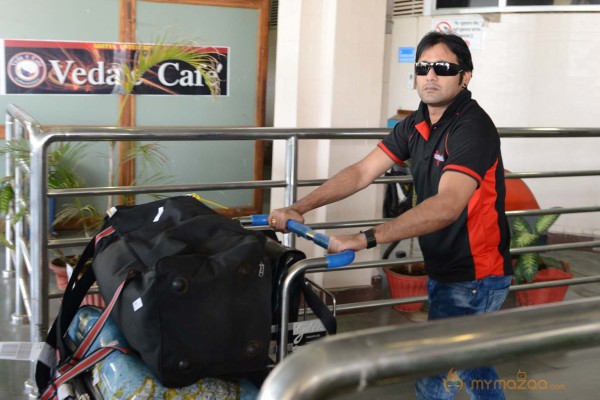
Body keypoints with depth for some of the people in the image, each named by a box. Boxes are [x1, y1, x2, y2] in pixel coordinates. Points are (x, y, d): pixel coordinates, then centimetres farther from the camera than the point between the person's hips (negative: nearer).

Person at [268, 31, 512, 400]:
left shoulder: (473, 128, -23)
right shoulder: (416, 125, 3)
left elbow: (447, 205, -35)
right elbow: (361, 173, -1)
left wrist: (366, 239, -41)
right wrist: (299, 209, -12)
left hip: (475, 275, -8)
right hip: (443, 270, 8)